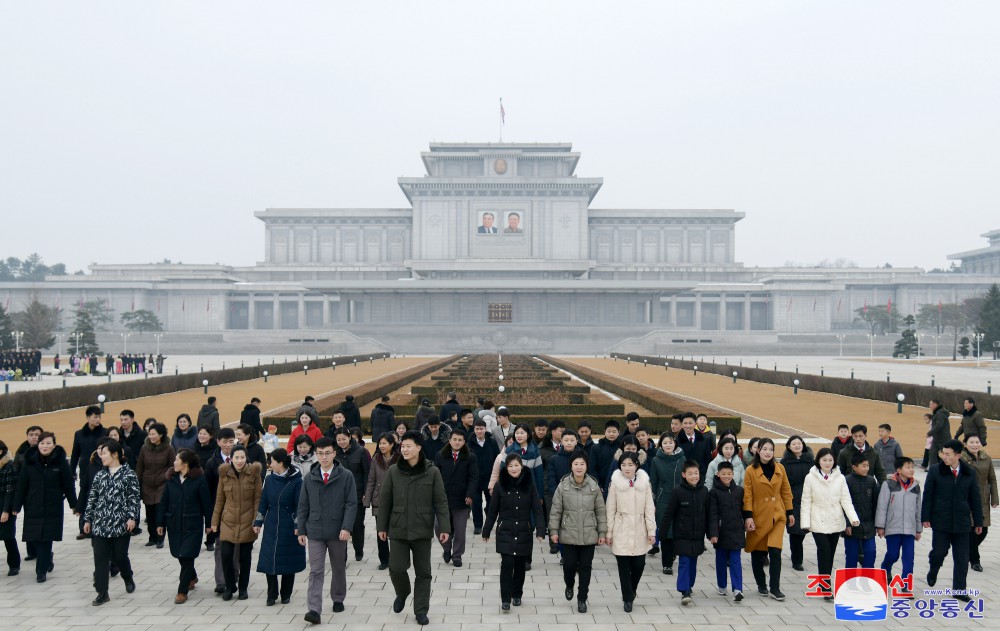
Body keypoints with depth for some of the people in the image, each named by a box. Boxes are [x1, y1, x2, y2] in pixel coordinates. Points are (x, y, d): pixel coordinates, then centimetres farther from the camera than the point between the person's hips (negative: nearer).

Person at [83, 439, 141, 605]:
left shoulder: (129, 474, -5)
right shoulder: (99, 475, 9)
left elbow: (135, 498, -7)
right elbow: (92, 498, 12)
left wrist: (132, 517, -16)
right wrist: (87, 519, 10)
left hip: (121, 524, -4)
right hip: (100, 524, 4)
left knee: (119, 556, 5)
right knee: (100, 558, 0)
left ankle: (128, 577, 36)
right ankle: (102, 593, 6)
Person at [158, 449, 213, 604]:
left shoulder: (199, 479, -9)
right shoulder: (171, 478, 3)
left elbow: (206, 502, -5)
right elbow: (164, 502, 7)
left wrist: (208, 523, -2)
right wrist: (160, 523, 5)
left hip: (192, 524, -4)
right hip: (174, 523, 5)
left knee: (187, 556, -7)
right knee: (179, 555, 14)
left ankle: (182, 591, 1)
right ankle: (191, 577, 41)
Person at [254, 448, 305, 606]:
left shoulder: (296, 481, -11)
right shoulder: (269, 479, 3)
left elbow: (299, 505, -9)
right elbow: (263, 502, 9)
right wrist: (258, 522, 7)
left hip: (289, 528, -4)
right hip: (271, 527, 4)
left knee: (288, 561, 7)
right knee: (269, 561, 2)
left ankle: (286, 595, 20)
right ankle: (272, 595, 14)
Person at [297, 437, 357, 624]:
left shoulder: (346, 476, -4)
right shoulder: (309, 478, 4)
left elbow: (351, 504, -7)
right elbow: (303, 506, 9)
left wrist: (346, 528, -16)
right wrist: (301, 530, 5)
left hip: (337, 532, -1)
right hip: (315, 532, 1)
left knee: (338, 568, 15)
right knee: (315, 571, -6)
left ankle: (338, 599, 33)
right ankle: (314, 609, -9)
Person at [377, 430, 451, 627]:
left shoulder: (432, 472, -6)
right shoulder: (393, 471, -2)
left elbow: (440, 502, -4)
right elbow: (385, 501, 4)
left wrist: (444, 528, -8)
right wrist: (382, 526, 4)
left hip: (422, 530, -1)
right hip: (398, 529, 1)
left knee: (423, 572, 6)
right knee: (396, 568, -4)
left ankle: (421, 610, 20)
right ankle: (402, 594, 27)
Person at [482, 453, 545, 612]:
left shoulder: (529, 485, -2)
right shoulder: (500, 486, -2)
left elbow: (537, 509, -3)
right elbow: (492, 511, 4)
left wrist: (540, 531, -11)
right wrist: (486, 531, 7)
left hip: (524, 533, 1)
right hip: (505, 532, -1)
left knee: (520, 565, 9)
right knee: (507, 564, -11)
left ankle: (517, 595, 27)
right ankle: (505, 599, -3)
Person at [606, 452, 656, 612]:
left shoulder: (644, 482, 0)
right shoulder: (615, 483, -3)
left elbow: (649, 509, 2)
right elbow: (611, 510, 0)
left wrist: (651, 531, -2)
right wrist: (609, 532, -1)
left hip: (639, 531, 1)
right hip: (621, 531, -1)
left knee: (639, 565, 2)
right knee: (624, 566, 1)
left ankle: (630, 591, 31)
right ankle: (628, 599, 16)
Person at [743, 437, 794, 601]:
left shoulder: (780, 469, 3)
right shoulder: (751, 471, -6)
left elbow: (786, 491, 10)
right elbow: (747, 495, -7)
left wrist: (789, 512, 9)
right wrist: (748, 516, -13)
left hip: (777, 516, 2)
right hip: (758, 517, -1)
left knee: (775, 551, -8)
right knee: (757, 552, 8)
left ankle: (775, 588, 0)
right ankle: (761, 585, 24)